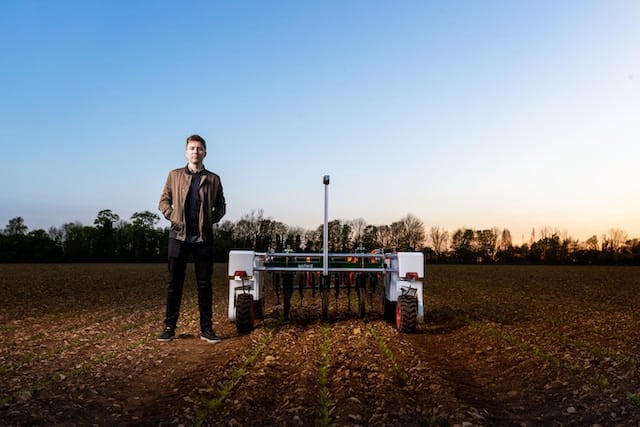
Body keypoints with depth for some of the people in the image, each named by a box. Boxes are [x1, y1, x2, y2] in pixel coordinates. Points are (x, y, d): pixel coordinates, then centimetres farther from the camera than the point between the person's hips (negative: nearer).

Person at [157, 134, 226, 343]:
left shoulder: (213, 179, 7)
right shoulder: (174, 175, 7)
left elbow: (221, 206, 14)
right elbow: (164, 201, 11)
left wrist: (212, 220, -2)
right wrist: (173, 217, -5)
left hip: (203, 237, 0)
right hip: (179, 236, 0)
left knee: (204, 284, 4)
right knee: (174, 283, 5)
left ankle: (206, 328, 11)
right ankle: (169, 327, 13)